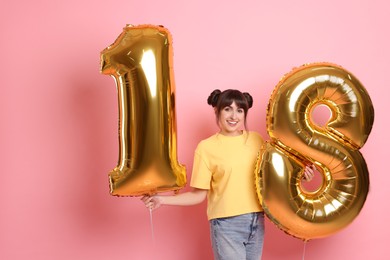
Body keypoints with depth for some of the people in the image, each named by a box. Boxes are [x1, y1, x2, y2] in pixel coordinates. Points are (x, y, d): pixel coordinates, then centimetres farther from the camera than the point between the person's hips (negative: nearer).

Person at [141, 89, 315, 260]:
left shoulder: (256, 140, 4)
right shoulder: (206, 147, -7)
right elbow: (199, 194, -6)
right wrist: (162, 199, -17)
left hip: (257, 221, 4)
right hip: (226, 224, -4)